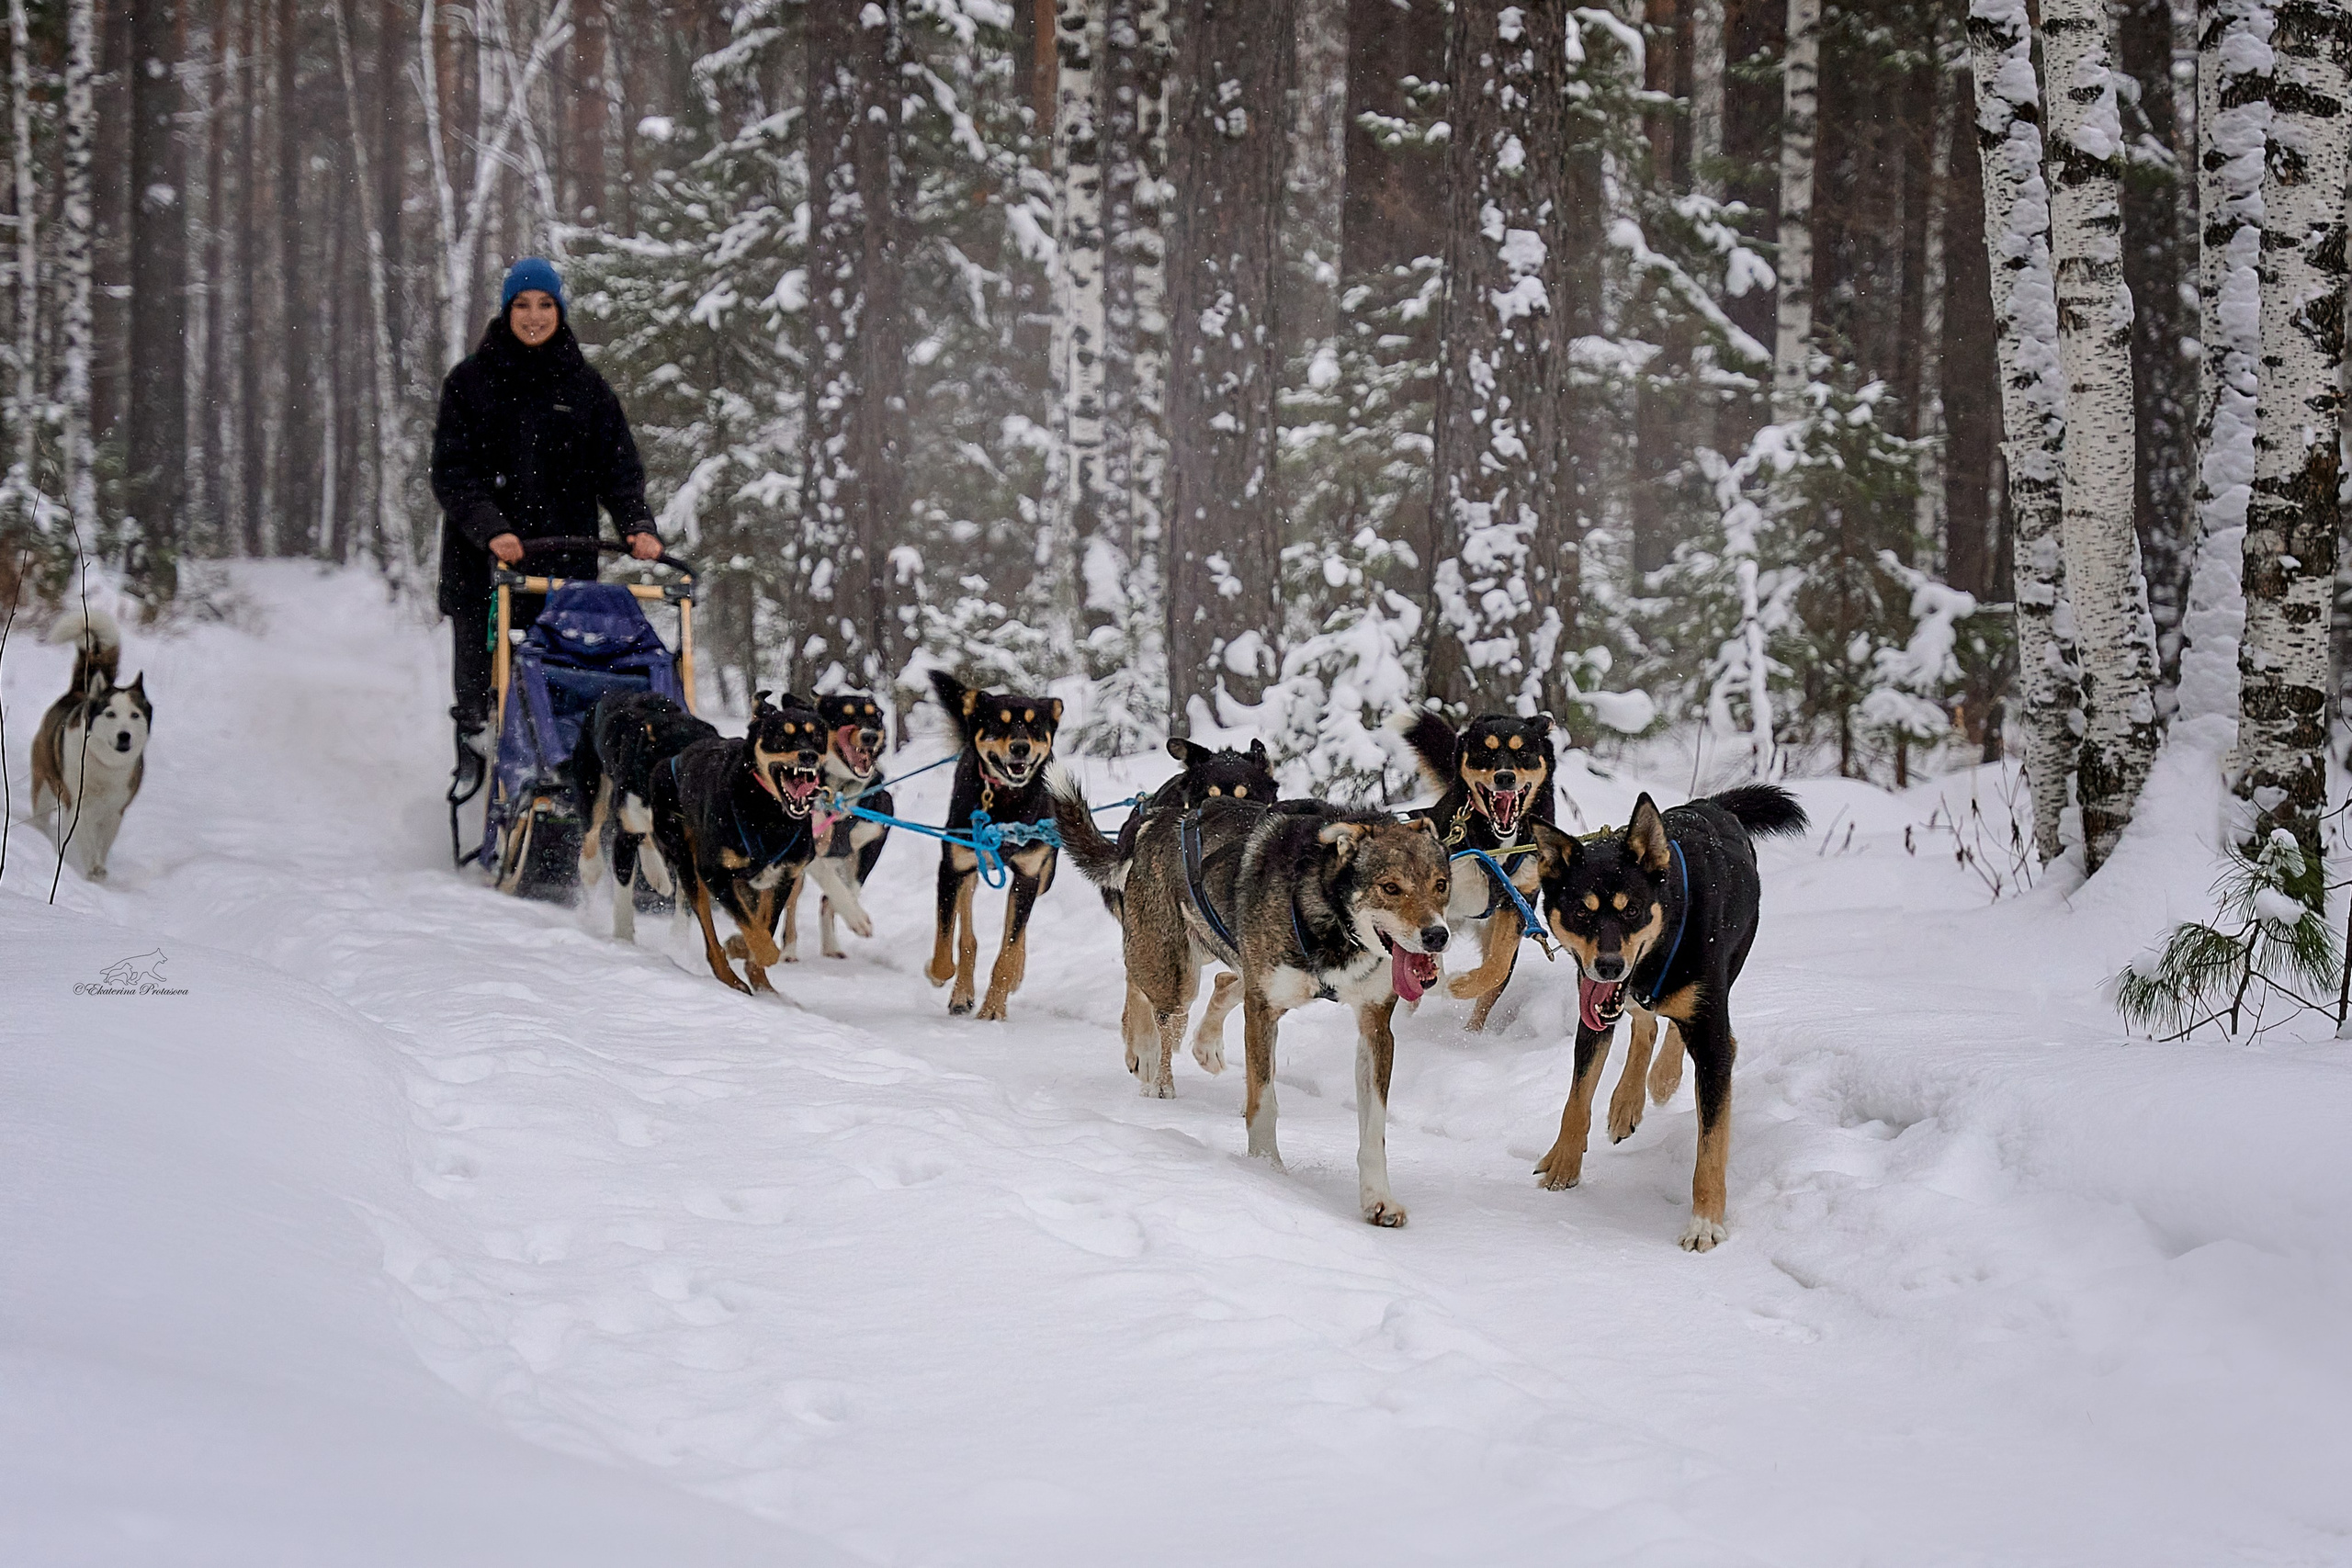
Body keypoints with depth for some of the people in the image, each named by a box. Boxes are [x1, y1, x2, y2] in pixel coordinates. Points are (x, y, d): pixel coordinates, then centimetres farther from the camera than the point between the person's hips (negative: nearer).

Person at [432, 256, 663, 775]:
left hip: (565, 558, 1)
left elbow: (618, 466, 6)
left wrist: (637, 525, -13)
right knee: (476, 683, 4)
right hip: (480, 560, 0)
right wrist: (490, 528, -21)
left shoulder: (584, 385, 10)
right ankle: (471, 756, 21)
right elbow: (452, 472, -4)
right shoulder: (470, 381, 4)